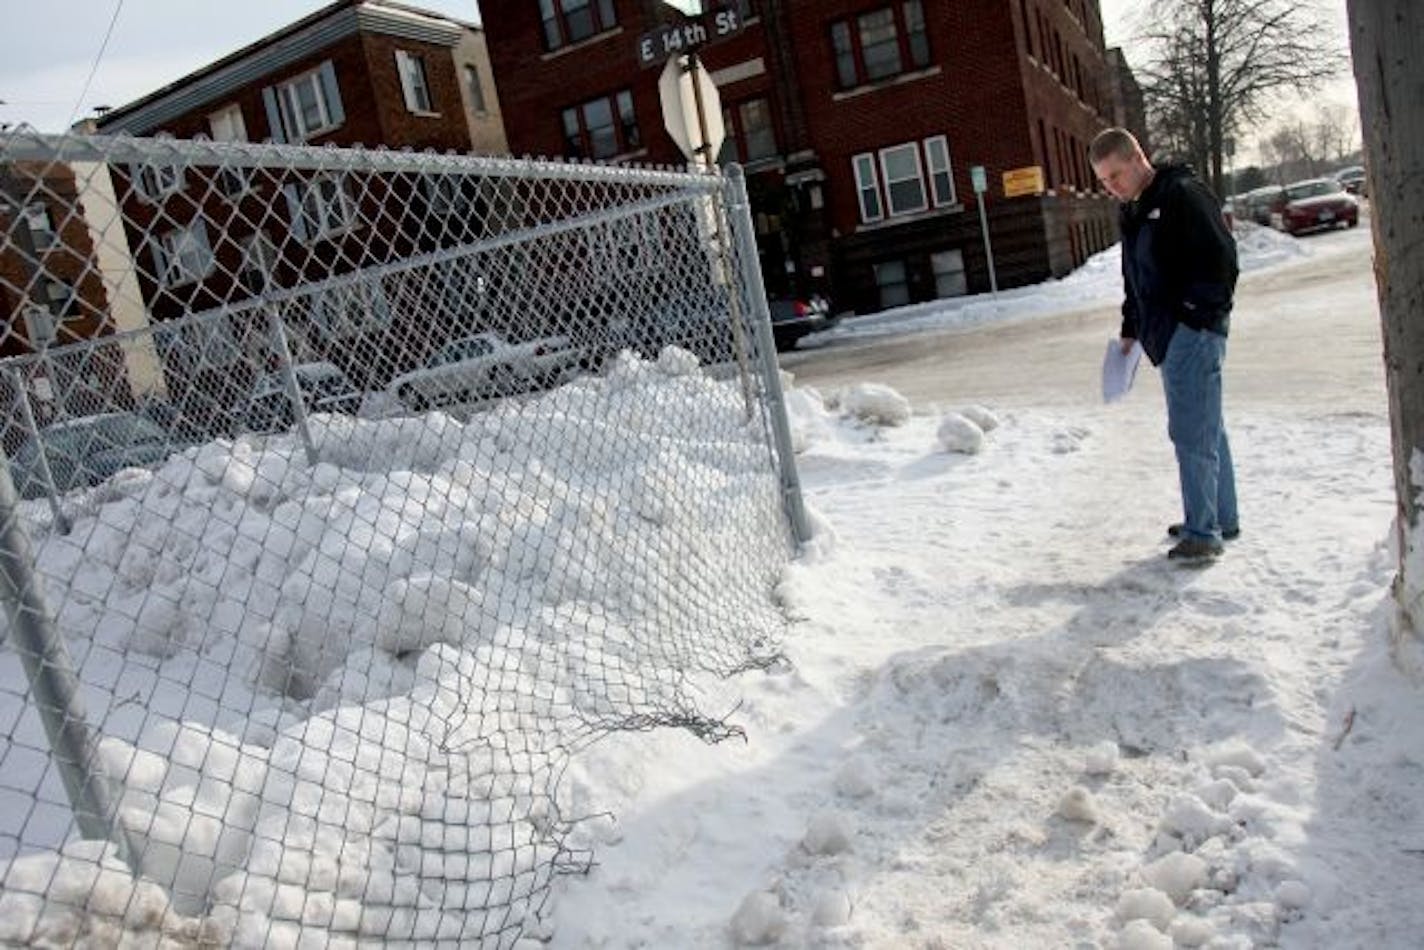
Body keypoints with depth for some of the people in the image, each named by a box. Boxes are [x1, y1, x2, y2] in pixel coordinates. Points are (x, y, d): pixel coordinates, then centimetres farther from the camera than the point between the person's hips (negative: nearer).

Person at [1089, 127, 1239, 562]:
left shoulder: (1182, 195, -11)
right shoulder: (1131, 213, 16)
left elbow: (1221, 256, -16)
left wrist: (1199, 311, -16)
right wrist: (1131, 329, 18)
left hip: (1193, 331, -9)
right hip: (1166, 334, 9)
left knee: (1191, 431, -9)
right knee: (1206, 428, 15)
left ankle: (1202, 531, -3)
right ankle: (1222, 519, 24)